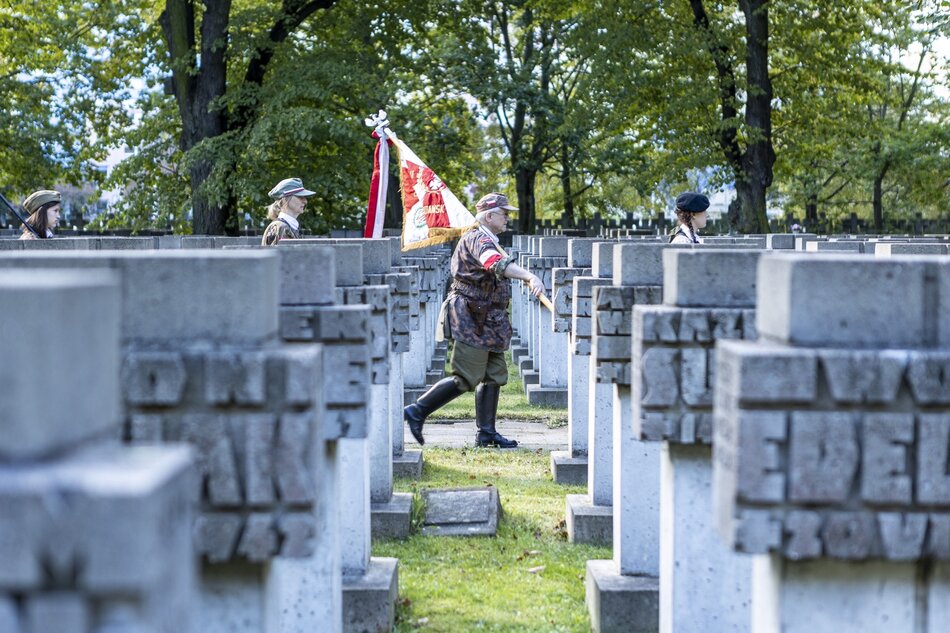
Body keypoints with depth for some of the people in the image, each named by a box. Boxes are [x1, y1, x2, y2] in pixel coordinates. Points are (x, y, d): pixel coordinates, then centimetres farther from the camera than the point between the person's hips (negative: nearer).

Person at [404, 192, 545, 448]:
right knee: (466, 379, -10)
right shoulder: (477, 239, -15)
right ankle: (417, 412, -4)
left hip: (487, 321, 11)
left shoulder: (488, 242, 20)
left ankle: (486, 433, 13)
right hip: (472, 320, -11)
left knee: (494, 375, 9)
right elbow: (497, 264, -35)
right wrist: (531, 277, -49)